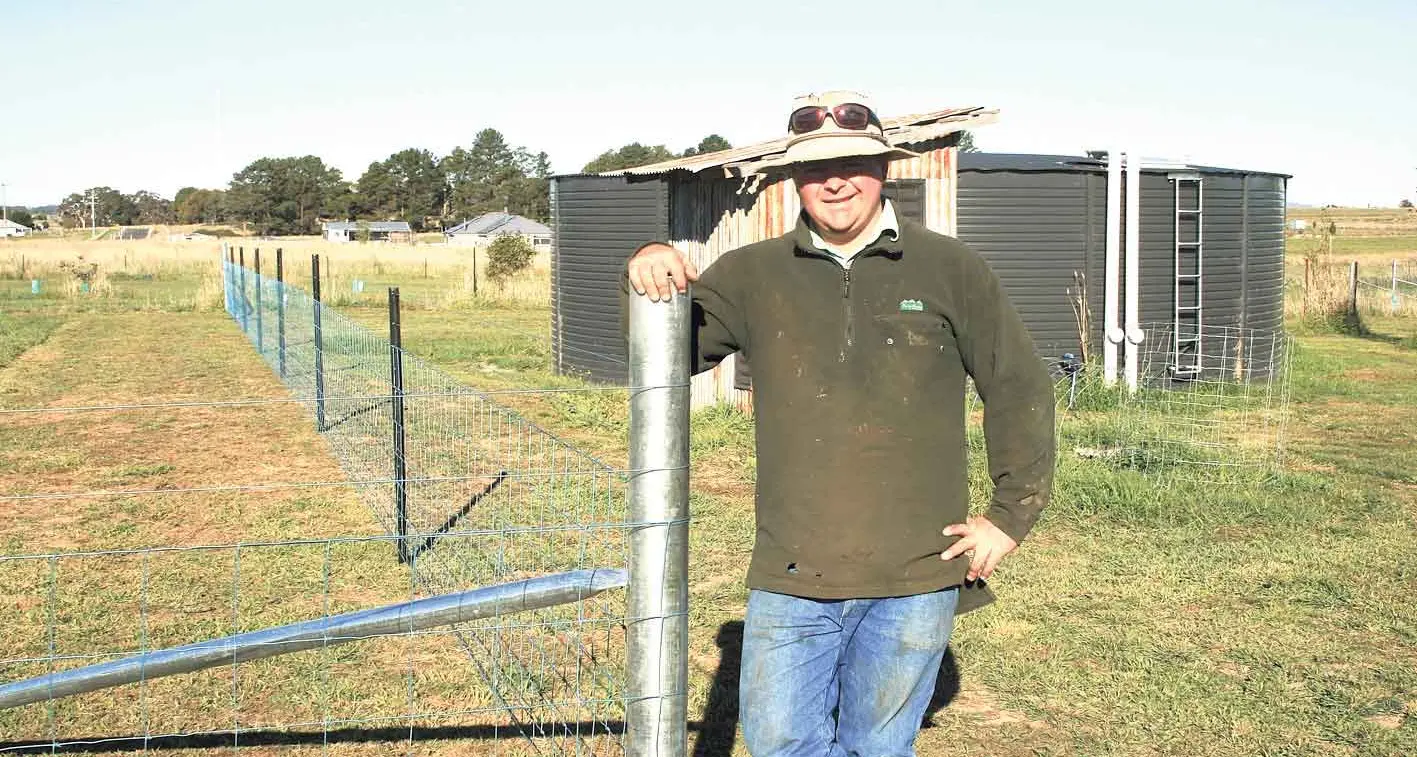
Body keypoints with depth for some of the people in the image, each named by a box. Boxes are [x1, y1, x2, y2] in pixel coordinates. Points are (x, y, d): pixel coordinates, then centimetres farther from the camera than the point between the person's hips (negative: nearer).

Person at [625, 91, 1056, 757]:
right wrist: (650, 274, -14)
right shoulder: (753, 274, 5)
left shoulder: (950, 269, 0)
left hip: (914, 577, -1)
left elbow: (1020, 390, 6)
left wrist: (1010, 515, 2)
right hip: (790, 577, 2)